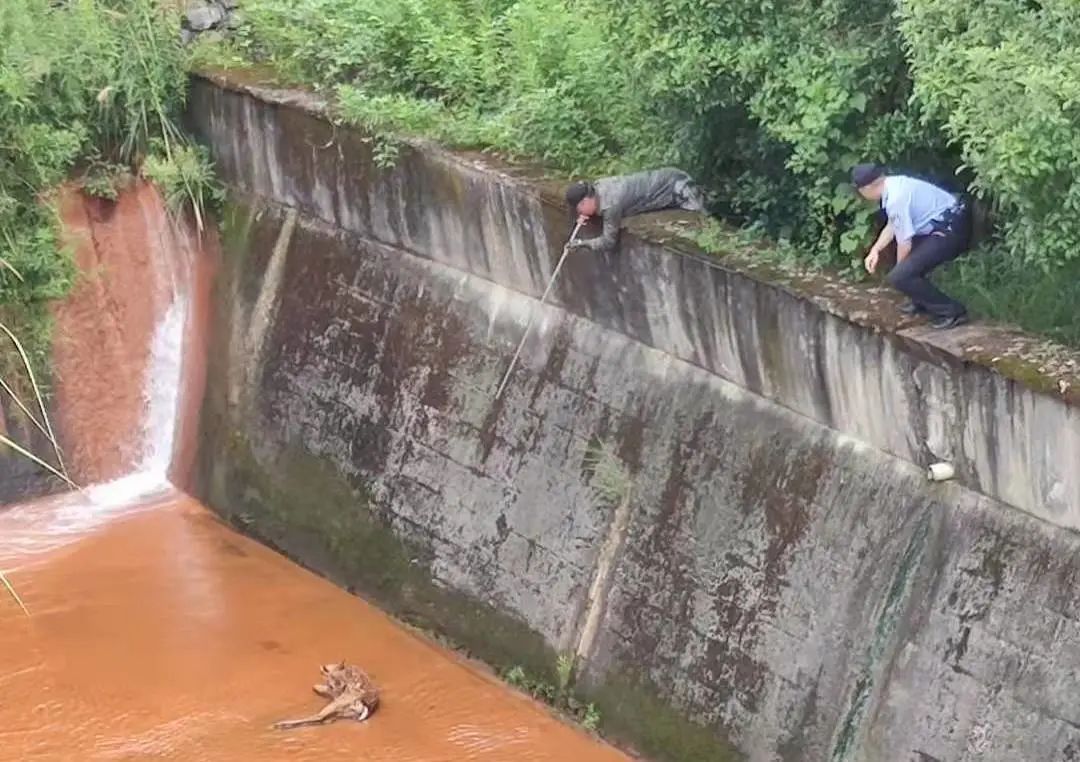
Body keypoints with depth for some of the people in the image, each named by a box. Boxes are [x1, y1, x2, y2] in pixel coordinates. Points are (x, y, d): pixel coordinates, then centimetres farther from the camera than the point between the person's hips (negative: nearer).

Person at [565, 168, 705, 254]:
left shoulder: (610, 205, -31)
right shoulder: (597, 187, -4)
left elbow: (608, 242, -21)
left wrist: (582, 244, -12)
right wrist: (585, 216, 0)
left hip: (677, 187, -9)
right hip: (668, 180, 9)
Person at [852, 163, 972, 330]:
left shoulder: (896, 199, -22)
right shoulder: (894, 184, 7)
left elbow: (905, 243, -15)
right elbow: (892, 225, 23)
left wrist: (901, 272, 1)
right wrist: (876, 250, 14)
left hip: (950, 232, -10)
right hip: (947, 223, 10)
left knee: (899, 277, -15)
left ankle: (952, 311, -5)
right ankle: (921, 302, 36)